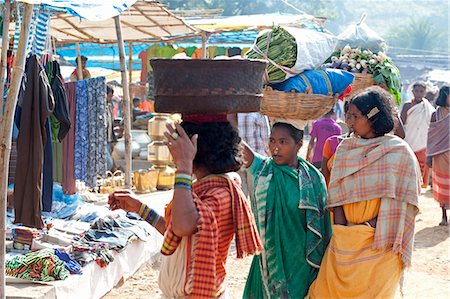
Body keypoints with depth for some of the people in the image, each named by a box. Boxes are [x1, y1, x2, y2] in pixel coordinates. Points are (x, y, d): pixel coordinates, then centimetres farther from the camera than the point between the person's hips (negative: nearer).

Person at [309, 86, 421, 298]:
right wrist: (341, 230, -5)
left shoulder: (398, 151, -5)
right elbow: (336, 194, 5)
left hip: (379, 242, -4)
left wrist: (373, 225, -13)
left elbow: (401, 198, -6)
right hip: (345, 239, 4)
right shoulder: (345, 149, 7)